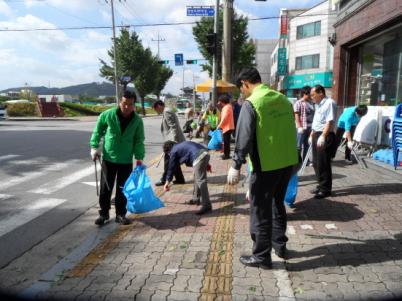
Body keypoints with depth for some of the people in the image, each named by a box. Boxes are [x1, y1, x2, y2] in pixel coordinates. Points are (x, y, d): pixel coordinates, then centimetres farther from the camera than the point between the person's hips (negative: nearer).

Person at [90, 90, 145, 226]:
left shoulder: (137, 120, -6)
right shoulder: (108, 115, -10)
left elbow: (139, 140, -1)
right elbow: (98, 130, 3)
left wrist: (139, 158, -8)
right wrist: (94, 146, -4)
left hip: (126, 160, 1)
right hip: (108, 158, -1)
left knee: (123, 189, 8)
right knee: (105, 188, 6)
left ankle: (120, 214, 21)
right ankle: (104, 213, 21)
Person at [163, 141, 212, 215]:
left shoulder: (174, 151, 11)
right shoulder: (181, 145, 33)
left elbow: (171, 167, 15)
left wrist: (167, 182, 25)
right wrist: (206, 163, 27)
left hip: (199, 158, -9)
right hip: (205, 153, 9)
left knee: (200, 181, -9)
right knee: (197, 178, 22)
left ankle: (206, 206, -12)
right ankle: (196, 199, 32)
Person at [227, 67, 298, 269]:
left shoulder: (251, 103, -12)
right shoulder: (283, 99, 9)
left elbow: (243, 137, -16)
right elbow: (290, 130, 16)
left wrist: (236, 165, -11)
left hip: (265, 165, -7)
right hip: (288, 162, 7)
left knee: (260, 210, 5)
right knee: (278, 203, 23)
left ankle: (261, 256, 16)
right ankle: (279, 245, 35)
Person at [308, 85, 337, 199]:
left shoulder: (330, 103, -11)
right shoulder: (318, 104, 17)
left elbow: (330, 122, -20)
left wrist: (323, 136, -27)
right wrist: (311, 135, 24)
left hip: (325, 136, -9)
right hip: (316, 135, 9)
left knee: (323, 163, -4)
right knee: (316, 162, 14)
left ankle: (325, 189, 7)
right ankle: (321, 185, 26)